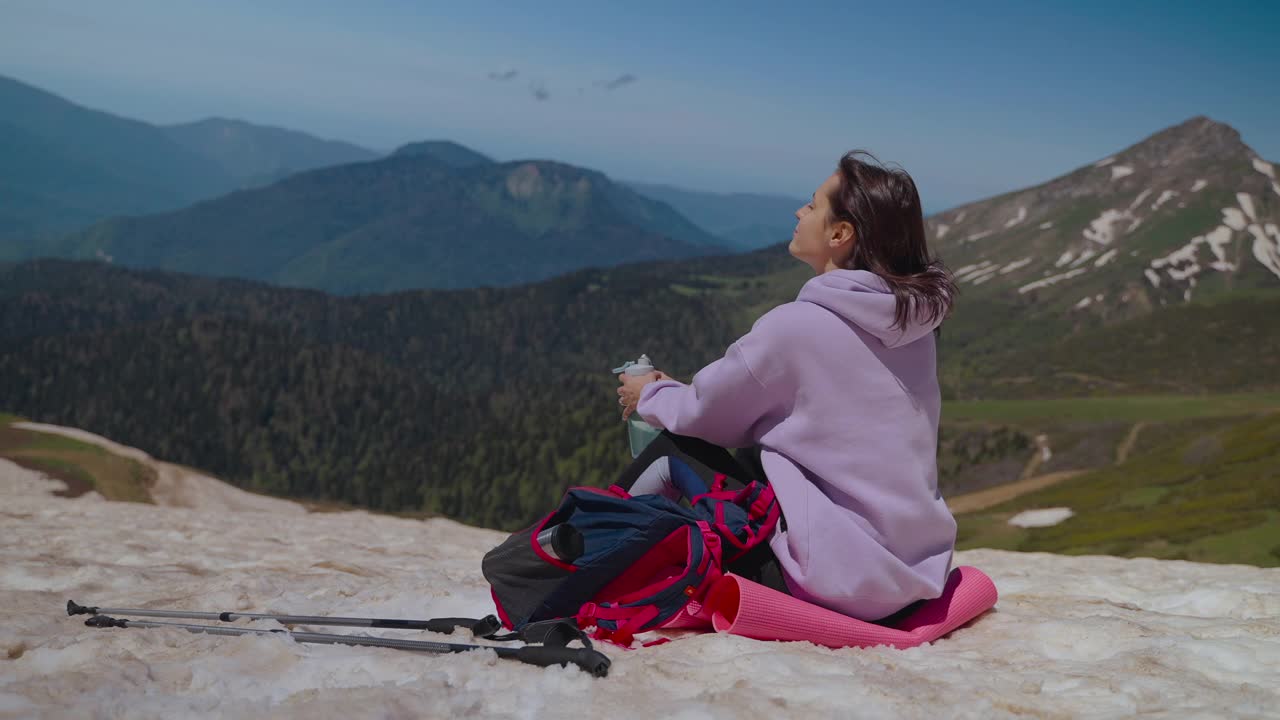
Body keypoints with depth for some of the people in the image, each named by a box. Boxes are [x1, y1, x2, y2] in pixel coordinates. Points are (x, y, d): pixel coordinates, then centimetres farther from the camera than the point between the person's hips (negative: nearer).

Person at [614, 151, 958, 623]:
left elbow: (704, 413, -2)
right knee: (750, 456, 22)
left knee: (673, 453, 5)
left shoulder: (798, 326, -18)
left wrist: (649, 397, 20)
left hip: (842, 582, -7)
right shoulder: (914, 318, 4)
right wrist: (673, 392, 22)